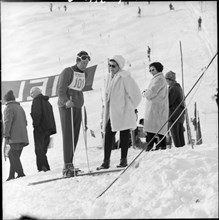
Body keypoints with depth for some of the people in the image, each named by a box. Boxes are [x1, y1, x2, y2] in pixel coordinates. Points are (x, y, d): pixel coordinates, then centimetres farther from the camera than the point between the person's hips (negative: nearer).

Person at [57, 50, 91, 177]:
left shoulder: (85, 75, 15)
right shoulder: (67, 72, -8)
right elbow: (61, 90, -15)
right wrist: (66, 101, -29)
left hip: (77, 107, 7)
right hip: (66, 107, -7)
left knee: (75, 136, 4)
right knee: (68, 136, -13)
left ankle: (69, 164, 10)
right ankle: (67, 167, -16)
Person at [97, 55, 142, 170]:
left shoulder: (125, 77, -11)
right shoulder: (110, 77, 12)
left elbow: (135, 94, -10)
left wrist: (129, 107, -3)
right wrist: (107, 110, 17)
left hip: (123, 113, -7)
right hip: (112, 113, 7)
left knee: (124, 135, 2)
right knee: (108, 134, 0)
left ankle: (124, 160, 10)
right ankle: (106, 161, 1)